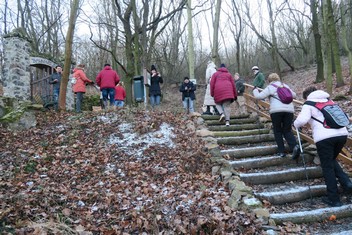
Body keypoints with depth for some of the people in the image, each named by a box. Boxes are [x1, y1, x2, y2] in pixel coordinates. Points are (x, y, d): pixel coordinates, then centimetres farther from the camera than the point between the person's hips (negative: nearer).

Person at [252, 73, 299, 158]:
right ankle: (295, 146, -10)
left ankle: (281, 151, 7)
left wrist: (255, 90, 19)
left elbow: (259, 96, 0)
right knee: (287, 130, 14)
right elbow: (294, 95, 29)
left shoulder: (270, 87, 6)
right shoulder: (285, 85, 21)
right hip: (289, 110, 4)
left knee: (278, 131, 10)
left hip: (276, 110, -4)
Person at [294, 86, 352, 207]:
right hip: (342, 134, 6)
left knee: (327, 167, 6)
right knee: (332, 161, 28)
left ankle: (334, 199, 10)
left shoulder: (308, 105, 7)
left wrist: (295, 124, 12)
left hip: (324, 137, -6)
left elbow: (302, 120, -10)